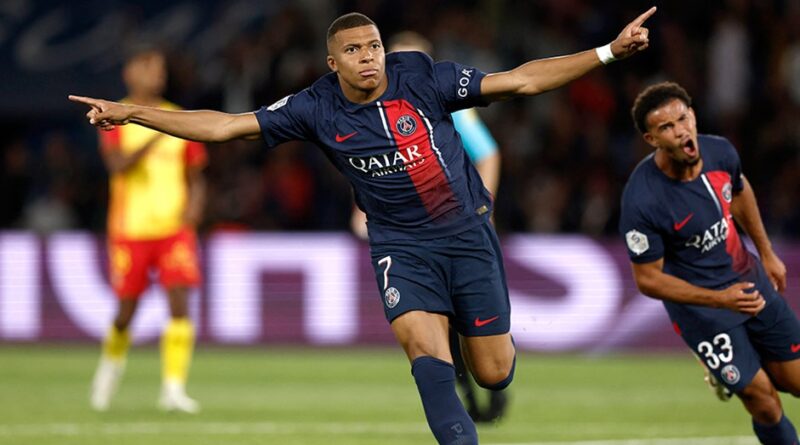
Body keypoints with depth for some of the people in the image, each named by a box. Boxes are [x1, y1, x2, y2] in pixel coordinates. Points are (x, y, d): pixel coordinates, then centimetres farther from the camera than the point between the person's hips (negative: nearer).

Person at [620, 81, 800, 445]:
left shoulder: (720, 151, -14)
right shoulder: (642, 202, -31)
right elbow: (648, 279, -20)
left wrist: (766, 253, 20)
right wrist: (721, 300, -26)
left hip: (747, 280, 6)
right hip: (701, 307, -6)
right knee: (763, 401, -2)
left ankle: (730, 374, 43)